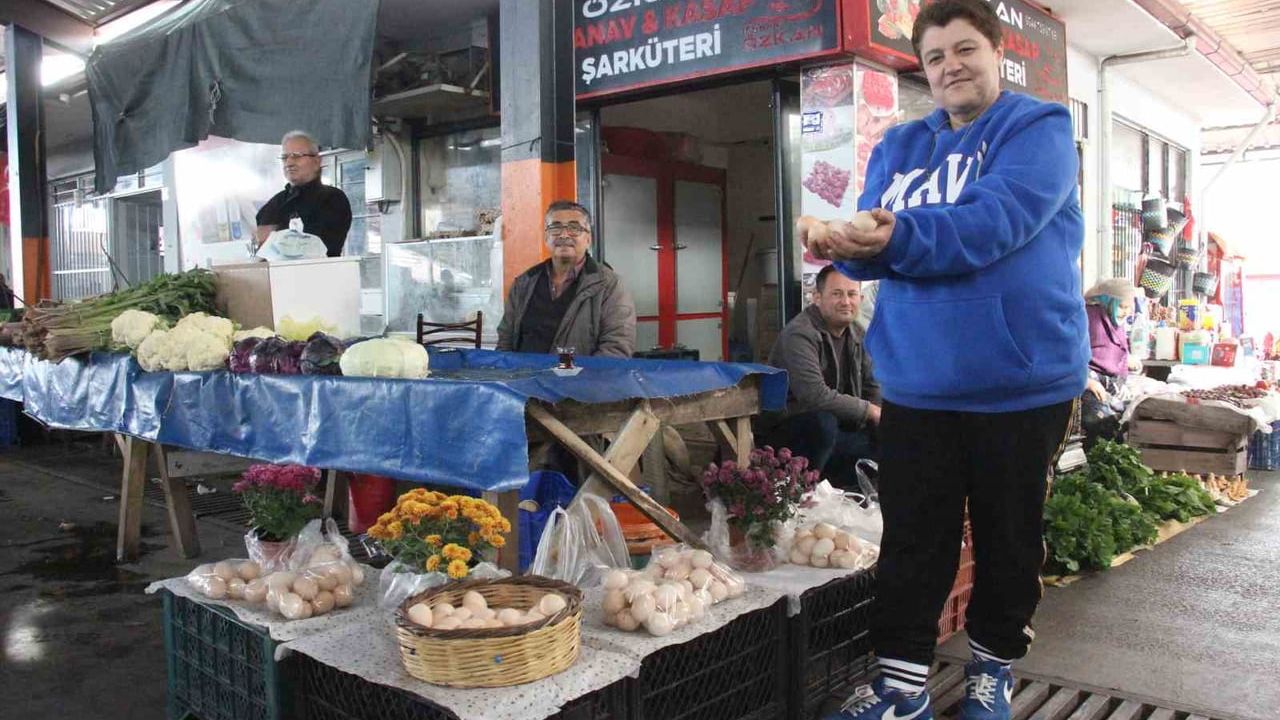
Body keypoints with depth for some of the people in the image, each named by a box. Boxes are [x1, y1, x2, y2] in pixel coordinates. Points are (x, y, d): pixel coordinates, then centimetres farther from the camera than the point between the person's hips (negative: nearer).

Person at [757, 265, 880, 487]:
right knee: (823, 421, -37)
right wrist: (869, 410, -22)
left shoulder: (855, 335, 8)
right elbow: (815, 396, -33)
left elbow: (872, 387, 15)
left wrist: (883, 416, -7)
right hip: (786, 432, -8)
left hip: (838, 433, 8)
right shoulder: (799, 335, -21)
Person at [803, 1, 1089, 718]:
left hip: (1020, 381, -3)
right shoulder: (900, 145, 12)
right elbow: (874, 239, 2)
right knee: (912, 540, 7)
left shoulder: (1040, 127, -3)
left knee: (1009, 538, 12)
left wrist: (897, 236, -33)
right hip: (916, 381, 4)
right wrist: (852, 243, -22)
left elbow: (996, 219, -21)